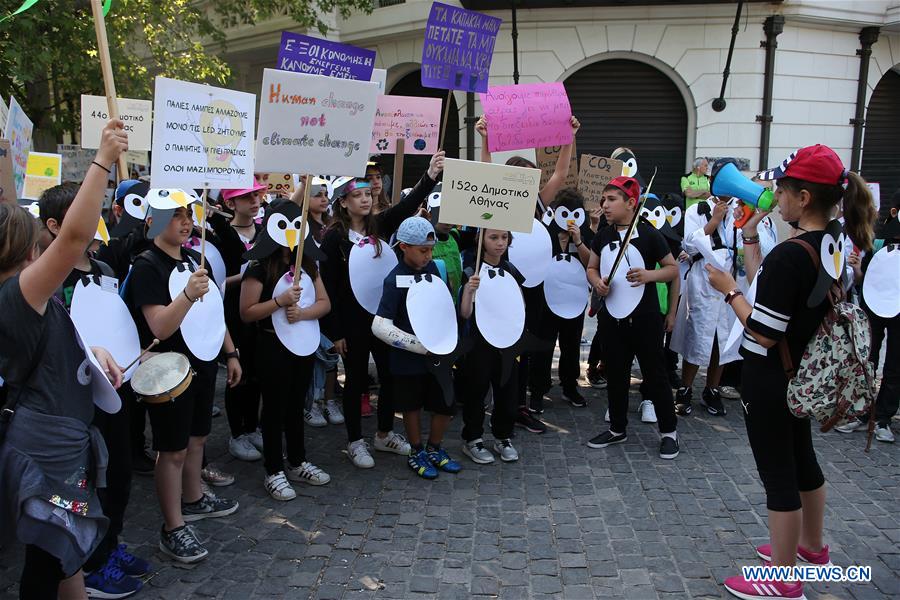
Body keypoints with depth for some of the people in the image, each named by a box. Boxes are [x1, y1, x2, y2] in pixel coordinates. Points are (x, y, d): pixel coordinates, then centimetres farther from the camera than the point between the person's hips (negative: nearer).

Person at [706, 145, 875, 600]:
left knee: (778, 474, 3)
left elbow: (763, 335, -25)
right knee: (802, 457, 24)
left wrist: (729, 290, -14)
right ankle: (811, 547, 45)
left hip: (769, 382, -9)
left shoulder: (788, 256, -26)